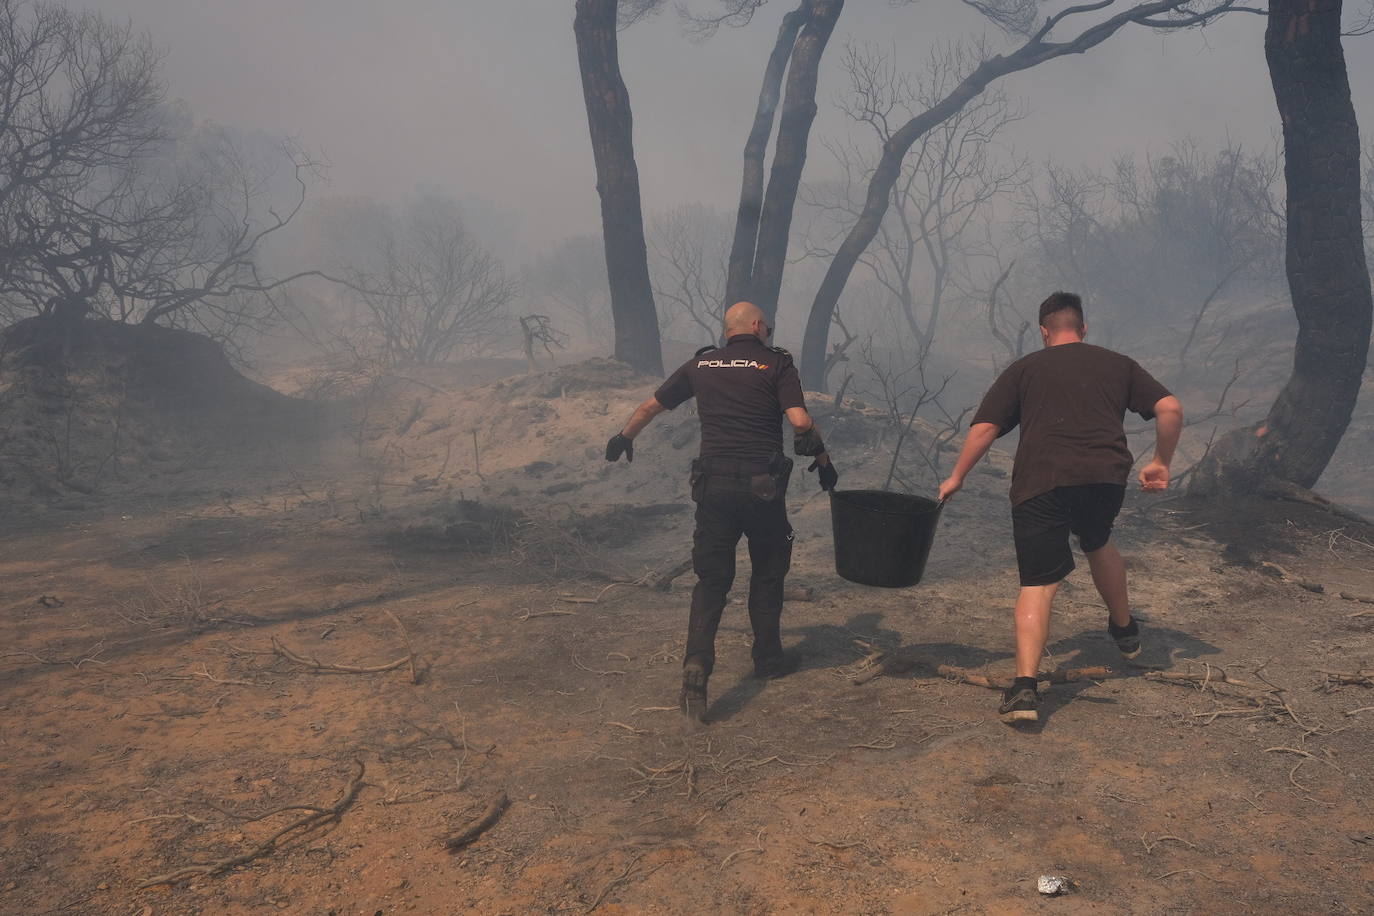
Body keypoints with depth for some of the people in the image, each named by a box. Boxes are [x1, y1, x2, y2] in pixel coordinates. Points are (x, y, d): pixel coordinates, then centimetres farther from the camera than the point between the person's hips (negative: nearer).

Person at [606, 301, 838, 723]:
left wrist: (624, 437, 38)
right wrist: (823, 460, 4)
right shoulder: (776, 363, 0)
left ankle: (696, 666, -10)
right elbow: (800, 422, -13)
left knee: (711, 578, 8)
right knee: (768, 572, 18)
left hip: (713, 484, 2)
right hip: (763, 485, -2)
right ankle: (768, 657, 31)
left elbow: (651, 406, 21)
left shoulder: (701, 364, 11)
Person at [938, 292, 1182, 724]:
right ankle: (1124, 629, 49)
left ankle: (1024, 685, -15)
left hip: (1039, 482, -2)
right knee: (1097, 543, 32)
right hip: (1106, 475, 2)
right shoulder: (1117, 364, 22)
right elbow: (1171, 409, 12)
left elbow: (984, 427, 8)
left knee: (1038, 584, -2)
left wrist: (956, 478, 17)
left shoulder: (1024, 369, 17)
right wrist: (1161, 463, 24)